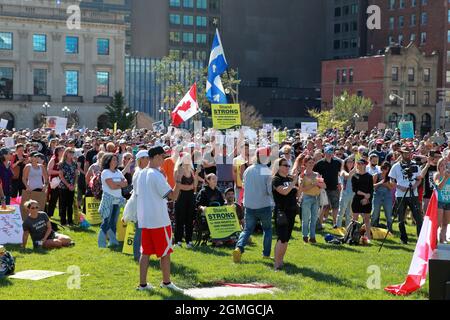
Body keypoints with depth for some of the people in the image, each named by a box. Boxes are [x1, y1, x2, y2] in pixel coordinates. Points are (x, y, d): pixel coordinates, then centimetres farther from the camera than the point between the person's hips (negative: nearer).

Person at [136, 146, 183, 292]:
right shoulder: (157, 175, -15)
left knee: (145, 252, 8)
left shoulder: (142, 174, 9)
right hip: (159, 221, -7)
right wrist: (178, 180, -12)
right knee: (165, 252, 5)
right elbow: (173, 196, -18)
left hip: (144, 220, 7)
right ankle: (166, 282, 13)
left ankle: (142, 283, 7)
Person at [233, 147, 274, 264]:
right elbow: (270, 190, -14)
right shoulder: (267, 171, -13)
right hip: (264, 206, -3)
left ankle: (238, 248, -14)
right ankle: (266, 253, 15)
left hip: (249, 205, 3)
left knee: (247, 229, 9)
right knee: (267, 229, 16)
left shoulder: (248, 170, 1)